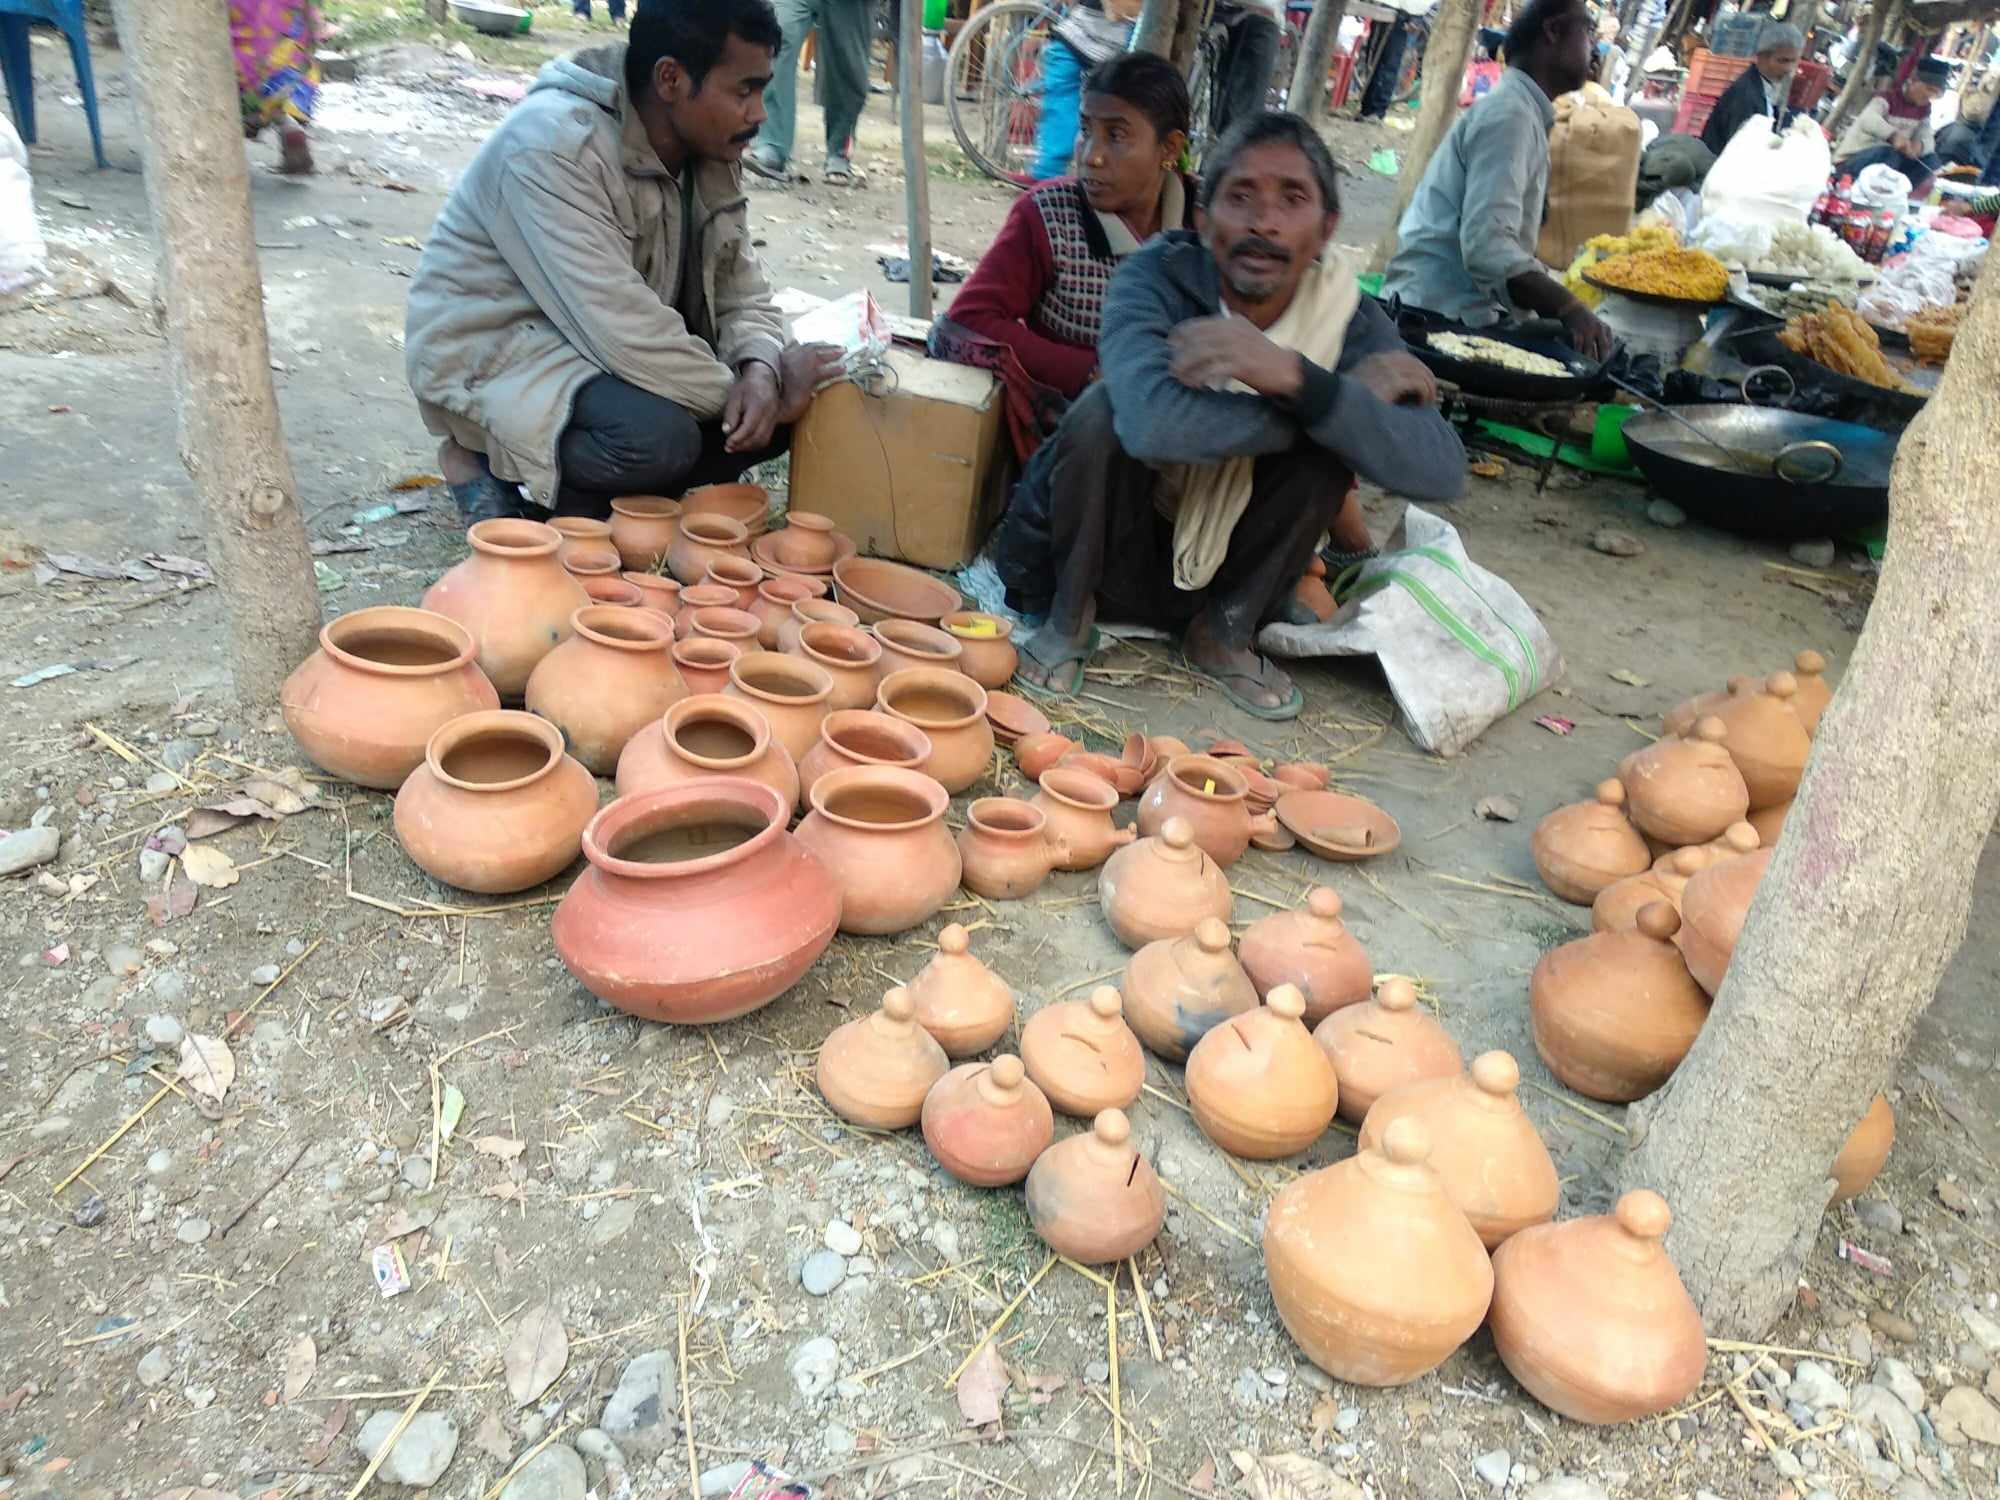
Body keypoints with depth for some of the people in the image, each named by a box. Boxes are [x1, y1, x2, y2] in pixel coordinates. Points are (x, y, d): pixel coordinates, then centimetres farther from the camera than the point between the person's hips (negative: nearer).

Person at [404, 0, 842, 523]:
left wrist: (759, 371, -22)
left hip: (614, 348, 8)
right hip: (491, 351, -8)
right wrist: (738, 390, -24)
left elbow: (742, 291, 1)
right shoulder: (554, 146, -27)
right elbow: (621, 331, -33)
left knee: (785, 406, -7)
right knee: (658, 437, -35)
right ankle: (486, 462, -6)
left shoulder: (710, 149, -3)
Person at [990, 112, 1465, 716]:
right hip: (1106, 553, -2)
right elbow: (1153, 423, -42)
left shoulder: (1346, 316, -11)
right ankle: (1069, 616, -7)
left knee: (1331, 438, -20)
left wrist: (1297, 378, -39)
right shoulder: (1157, 276, -20)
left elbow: (1440, 472, -25)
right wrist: (1354, 395, -31)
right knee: (1105, 410, -30)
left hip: (1222, 570, 3)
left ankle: (1225, 633, -4)